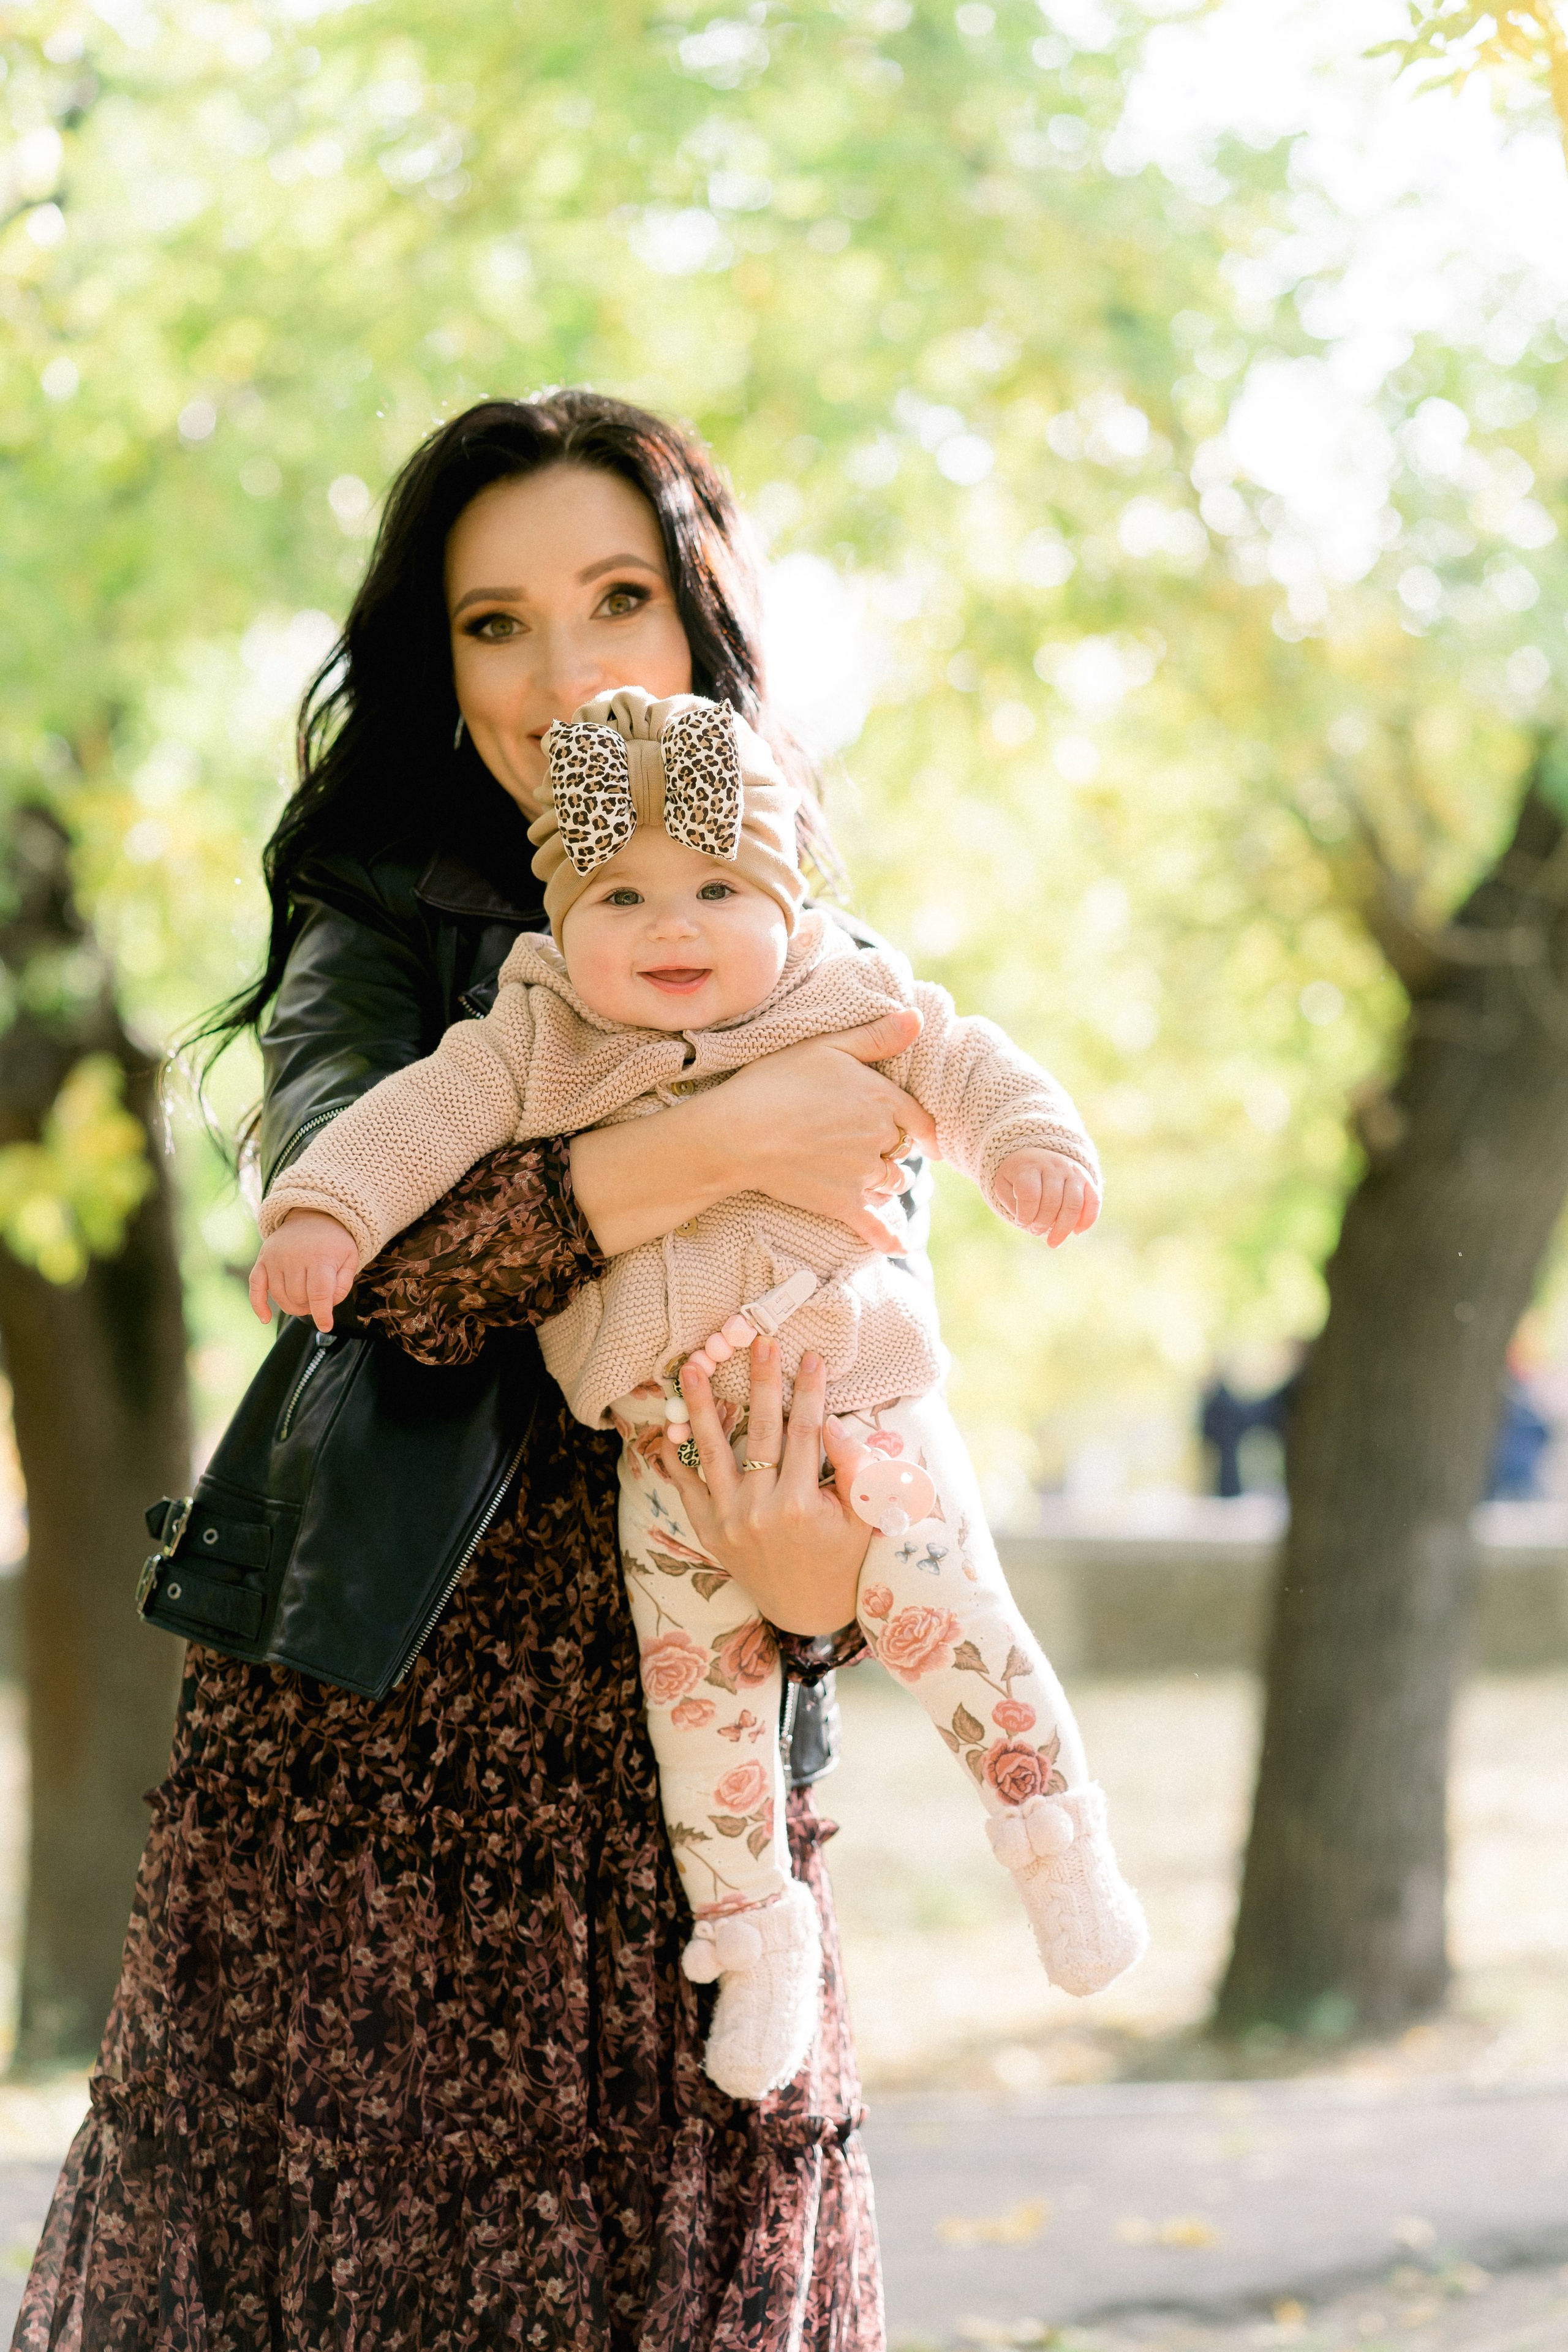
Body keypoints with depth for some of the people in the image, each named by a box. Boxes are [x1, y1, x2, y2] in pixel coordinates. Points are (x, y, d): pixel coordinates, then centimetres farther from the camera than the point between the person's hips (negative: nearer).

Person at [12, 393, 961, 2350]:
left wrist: (826, 1583, -15)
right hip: (356, 1765, -2)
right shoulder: (380, 935, 5)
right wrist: (732, 1142, -19)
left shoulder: (844, 1016, 12)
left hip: (682, 1786, 2)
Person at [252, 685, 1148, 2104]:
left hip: (856, 1413, -2)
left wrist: (1035, 1146, -17)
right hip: (666, 1456, 2)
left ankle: (1063, 1853, 16)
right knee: (698, 1689, 4)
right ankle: (751, 1928, 21)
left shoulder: (847, 1009, -2)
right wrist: (323, 1211, -21)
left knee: (950, 1627, -4)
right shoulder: (536, 1046, -1)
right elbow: (426, 1116, -5)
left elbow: (963, 1070, 3)